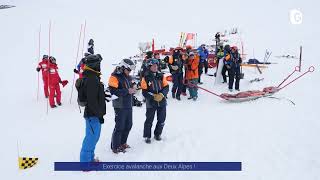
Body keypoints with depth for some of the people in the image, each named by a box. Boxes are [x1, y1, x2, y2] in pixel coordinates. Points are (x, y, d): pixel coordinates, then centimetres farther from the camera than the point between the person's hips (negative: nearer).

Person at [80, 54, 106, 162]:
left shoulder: (92, 77, 11)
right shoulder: (92, 79, -22)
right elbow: (92, 100, -25)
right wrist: (99, 114, -19)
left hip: (93, 113, 10)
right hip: (93, 114, -10)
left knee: (94, 136, 21)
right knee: (91, 137, 0)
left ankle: (90, 158, 36)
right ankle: (85, 161, 12)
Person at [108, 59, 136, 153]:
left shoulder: (128, 77, 15)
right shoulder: (115, 77, -11)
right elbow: (113, 91, -22)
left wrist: (133, 90, 2)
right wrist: (127, 91, -22)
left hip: (128, 105, 8)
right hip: (120, 106, -8)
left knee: (128, 125, 15)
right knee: (119, 127, -3)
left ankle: (122, 143, 31)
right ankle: (115, 147, 11)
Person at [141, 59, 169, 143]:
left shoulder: (161, 76, 2)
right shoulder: (146, 78, -7)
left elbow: (166, 87, 1)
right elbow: (144, 92, -8)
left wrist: (162, 95, -16)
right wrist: (153, 96, -18)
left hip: (162, 102, 3)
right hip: (151, 102, -3)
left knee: (161, 120, 12)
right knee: (149, 120, 4)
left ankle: (157, 134, 32)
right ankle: (147, 136, 21)